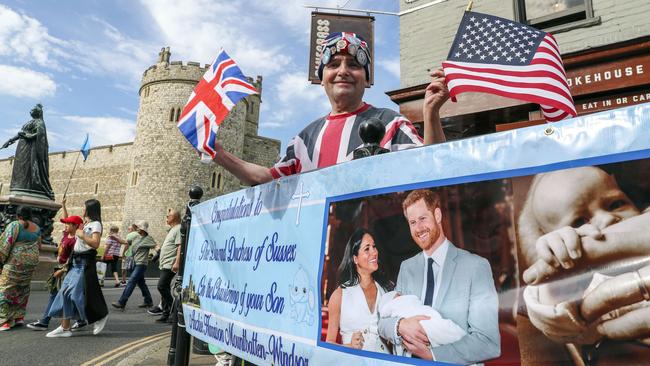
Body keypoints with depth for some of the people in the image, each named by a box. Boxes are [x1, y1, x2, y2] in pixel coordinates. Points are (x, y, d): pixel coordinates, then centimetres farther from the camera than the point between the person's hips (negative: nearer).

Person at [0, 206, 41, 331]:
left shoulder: (14, 225, -11)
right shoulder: (36, 228, 7)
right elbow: (38, 245, 15)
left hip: (15, 262, -6)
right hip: (31, 261, 6)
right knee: (23, 290, 17)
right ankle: (19, 317, 20)